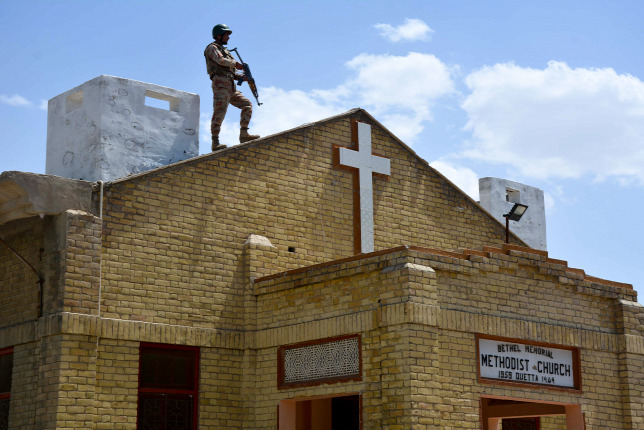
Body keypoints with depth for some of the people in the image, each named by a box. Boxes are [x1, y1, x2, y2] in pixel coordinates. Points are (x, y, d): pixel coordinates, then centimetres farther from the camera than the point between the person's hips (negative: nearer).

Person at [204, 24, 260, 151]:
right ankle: (215, 143, -20)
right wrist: (236, 64, -4)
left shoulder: (225, 51, 31)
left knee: (247, 105, 4)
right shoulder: (212, 48, 5)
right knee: (219, 113, -16)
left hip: (231, 88, 9)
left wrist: (242, 77, 8)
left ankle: (244, 134, -3)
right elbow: (220, 60, -16)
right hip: (221, 84, -9)